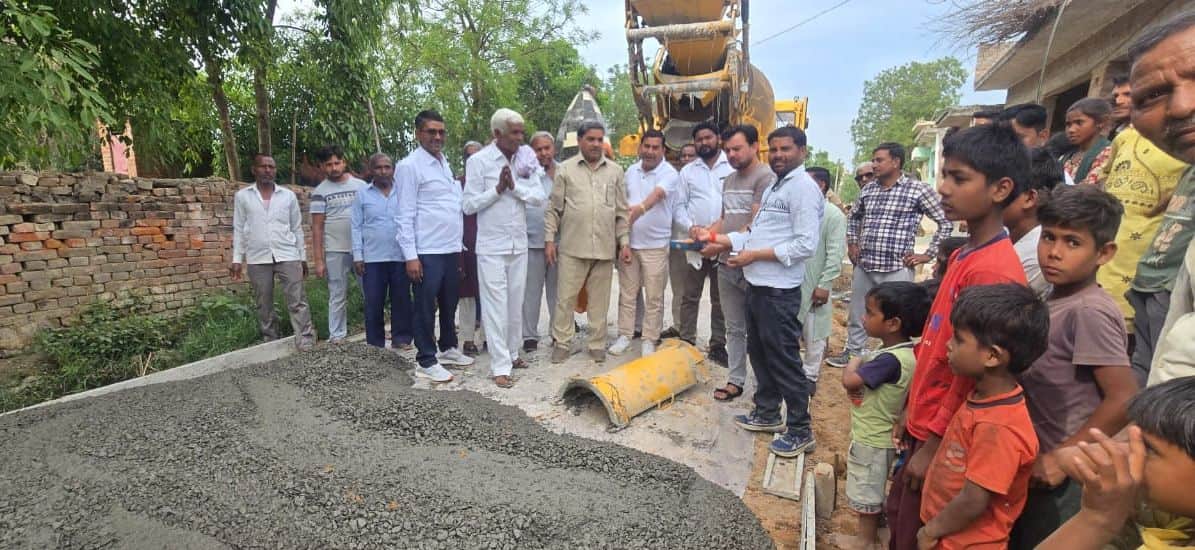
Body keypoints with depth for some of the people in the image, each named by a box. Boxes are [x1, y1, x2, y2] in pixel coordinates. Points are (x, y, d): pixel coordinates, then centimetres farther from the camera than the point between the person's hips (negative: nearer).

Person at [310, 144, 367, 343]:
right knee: (338, 295, 5)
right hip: (335, 251, -1)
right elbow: (317, 227, 1)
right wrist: (319, 260, -4)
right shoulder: (320, 192, 3)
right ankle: (337, 336, 14)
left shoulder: (361, 186, 7)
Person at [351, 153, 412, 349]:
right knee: (373, 303, 4)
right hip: (372, 258, 0)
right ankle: (375, 344, 14)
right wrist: (357, 256, -2)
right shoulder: (362, 195, 6)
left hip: (401, 256, 0)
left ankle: (401, 338, 17)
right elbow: (356, 227, 4)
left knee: (402, 300, 5)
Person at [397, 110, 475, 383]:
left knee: (449, 304, 17)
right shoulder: (409, 166, -8)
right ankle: (426, 361, 13)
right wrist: (410, 255, -17)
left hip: (452, 249, 7)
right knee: (426, 307, 2)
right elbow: (406, 215, -12)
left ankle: (448, 348, 33)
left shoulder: (445, 162, 14)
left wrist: (460, 245, 15)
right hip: (427, 252, -7)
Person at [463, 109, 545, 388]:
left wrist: (515, 186, -15)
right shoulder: (478, 161, -7)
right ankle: (500, 366, 4)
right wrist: (498, 189, -17)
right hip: (491, 247, -4)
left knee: (515, 303, 14)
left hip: (519, 244, 5)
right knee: (495, 306, -2)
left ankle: (512, 353, 29)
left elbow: (540, 196, -1)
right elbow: (469, 205, -8)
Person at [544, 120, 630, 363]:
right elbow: (554, 209, 4)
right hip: (572, 248, -1)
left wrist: (624, 241, 4)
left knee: (599, 300, 9)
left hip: (604, 248, 2)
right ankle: (561, 343, 17)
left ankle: (597, 344, 21)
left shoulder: (615, 171, 9)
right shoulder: (565, 169, 4)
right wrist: (549, 239, -2)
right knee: (565, 298, 3)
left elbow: (622, 211, 10)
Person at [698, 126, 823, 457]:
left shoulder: (803, 187, -13)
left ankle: (800, 431, 13)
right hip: (758, 285, 10)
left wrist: (754, 255, -19)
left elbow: (806, 244, -21)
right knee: (759, 353, 18)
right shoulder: (773, 188, 18)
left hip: (779, 290, -10)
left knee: (784, 358, -1)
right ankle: (767, 413, 34)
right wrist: (715, 238, 8)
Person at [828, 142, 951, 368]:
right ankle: (852, 353, 32)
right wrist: (852, 243, 16)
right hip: (864, 266, 5)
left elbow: (946, 222, -1)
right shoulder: (867, 189, 9)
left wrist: (928, 255, -4)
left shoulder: (918, 189, -5)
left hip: (896, 267, -5)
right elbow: (854, 217, 27)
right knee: (856, 314, 15)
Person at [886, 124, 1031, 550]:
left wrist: (933, 444, -15)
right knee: (898, 513, 23)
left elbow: (974, 374, -22)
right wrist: (911, 413, 15)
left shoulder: (993, 270, -24)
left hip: (944, 436, -8)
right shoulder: (963, 256, 5)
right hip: (925, 423, 8)